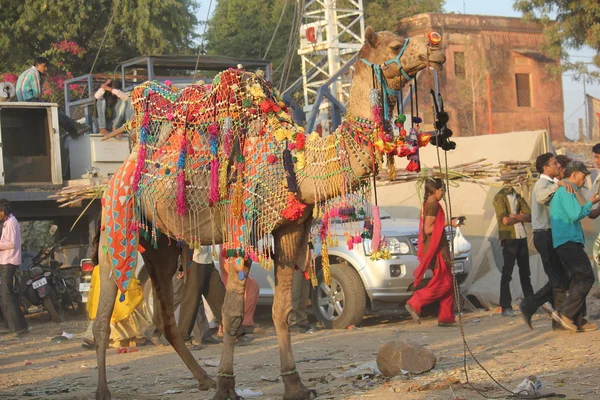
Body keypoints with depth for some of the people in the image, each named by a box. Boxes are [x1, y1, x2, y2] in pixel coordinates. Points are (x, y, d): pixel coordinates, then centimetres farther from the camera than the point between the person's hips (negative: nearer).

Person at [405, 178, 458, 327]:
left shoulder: (429, 205, 16)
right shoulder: (433, 205, -14)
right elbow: (428, 229, -20)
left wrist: (449, 222, 19)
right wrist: (447, 224, -16)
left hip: (439, 249, 10)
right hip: (436, 249, -10)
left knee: (448, 284, 9)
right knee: (443, 283, -9)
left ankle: (446, 317, 9)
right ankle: (414, 304, -9)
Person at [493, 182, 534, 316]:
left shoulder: (518, 197, 15)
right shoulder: (499, 197, -2)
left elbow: (529, 217, 5)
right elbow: (505, 220, -12)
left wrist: (515, 216, -12)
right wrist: (521, 217, -1)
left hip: (521, 237, 6)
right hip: (509, 238, -6)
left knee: (525, 272, 10)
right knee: (507, 272, -7)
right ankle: (506, 307, -6)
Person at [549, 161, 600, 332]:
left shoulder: (560, 191, 23)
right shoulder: (566, 190, -9)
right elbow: (576, 214, -18)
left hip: (564, 243, 11)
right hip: (569, 241, -11)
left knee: (577, 280, 9)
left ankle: (578, 320, 6)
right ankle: (565, 312, -14)